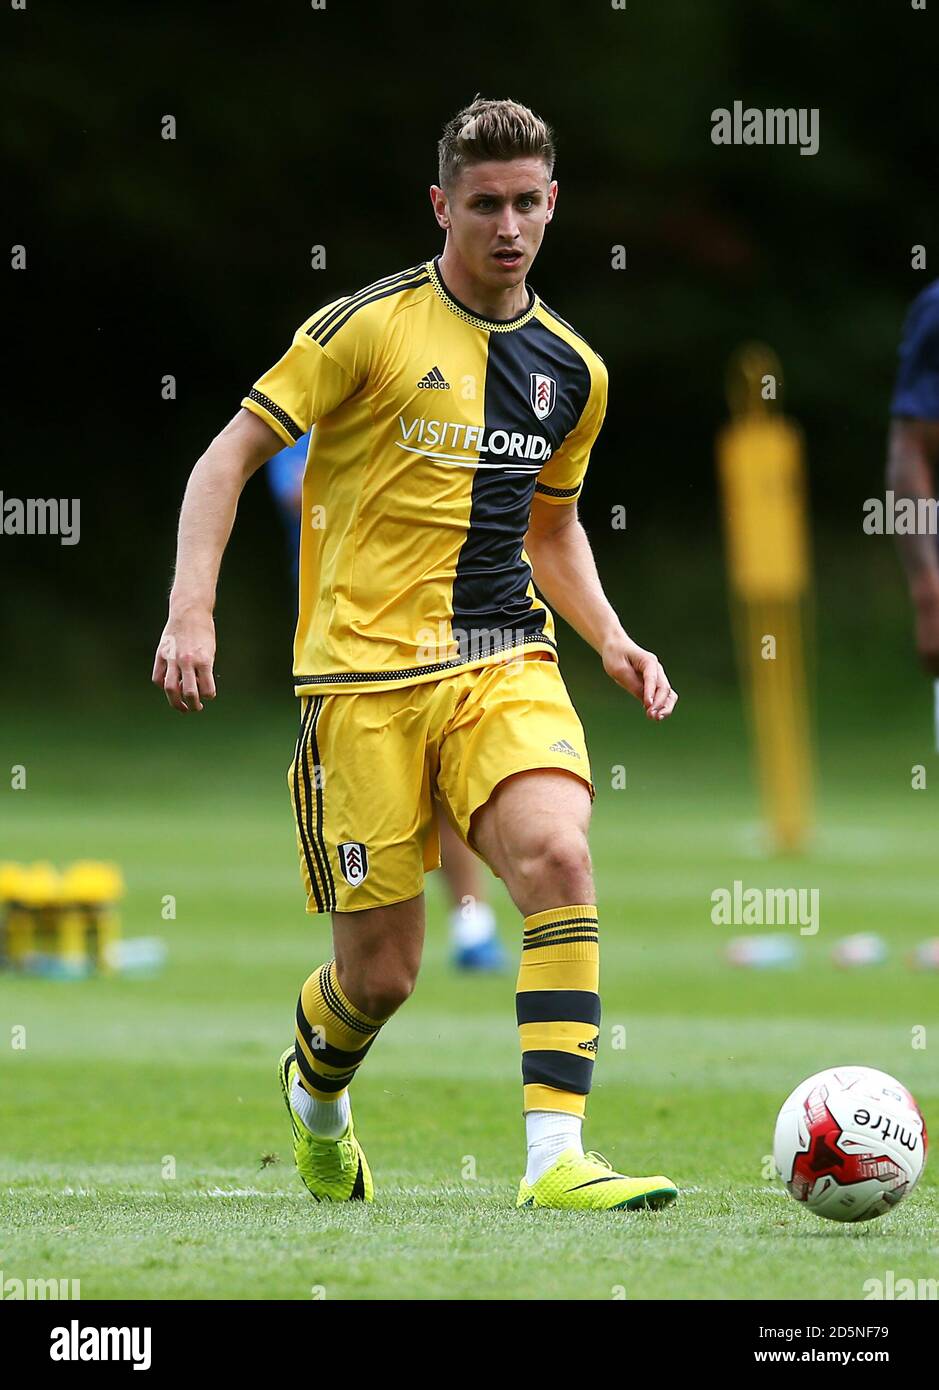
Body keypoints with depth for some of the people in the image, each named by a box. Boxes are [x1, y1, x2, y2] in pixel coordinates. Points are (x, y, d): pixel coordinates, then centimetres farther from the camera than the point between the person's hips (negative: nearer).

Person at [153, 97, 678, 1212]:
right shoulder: (370, 326, -5)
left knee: (558, 856, -25)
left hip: (506, 661, 4)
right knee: (381, 971, 0)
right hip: (366, 672, -4)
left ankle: (556, 1160, -28)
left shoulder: (572, 370, 12)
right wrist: (191, 612, -14)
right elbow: (230, 456, -2)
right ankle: (316, 1086, 37)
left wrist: (612, 641, 11)